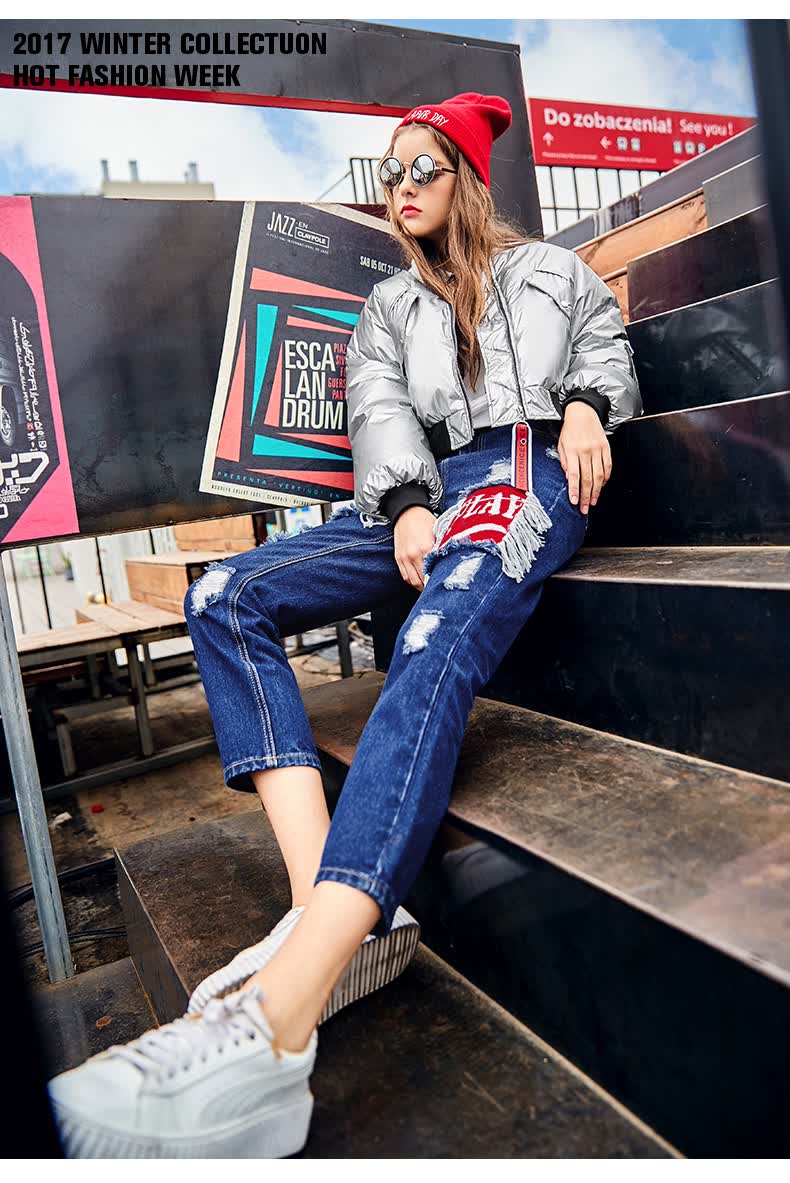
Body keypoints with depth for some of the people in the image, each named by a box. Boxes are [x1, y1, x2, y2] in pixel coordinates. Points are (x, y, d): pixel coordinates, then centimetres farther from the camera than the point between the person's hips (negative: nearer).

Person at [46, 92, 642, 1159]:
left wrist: (586, 405, -2)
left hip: (526, 468, -4)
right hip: (424, 493, 5)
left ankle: (278, 1018, -50)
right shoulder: (388, 306, 29)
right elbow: (378, 406, 12)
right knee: (226, 599, -18)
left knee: (438, 643, -38)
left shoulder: (546, 268, 26)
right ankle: (338, 914, -32)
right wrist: (407, 503, -9)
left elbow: (606, 338, 24)